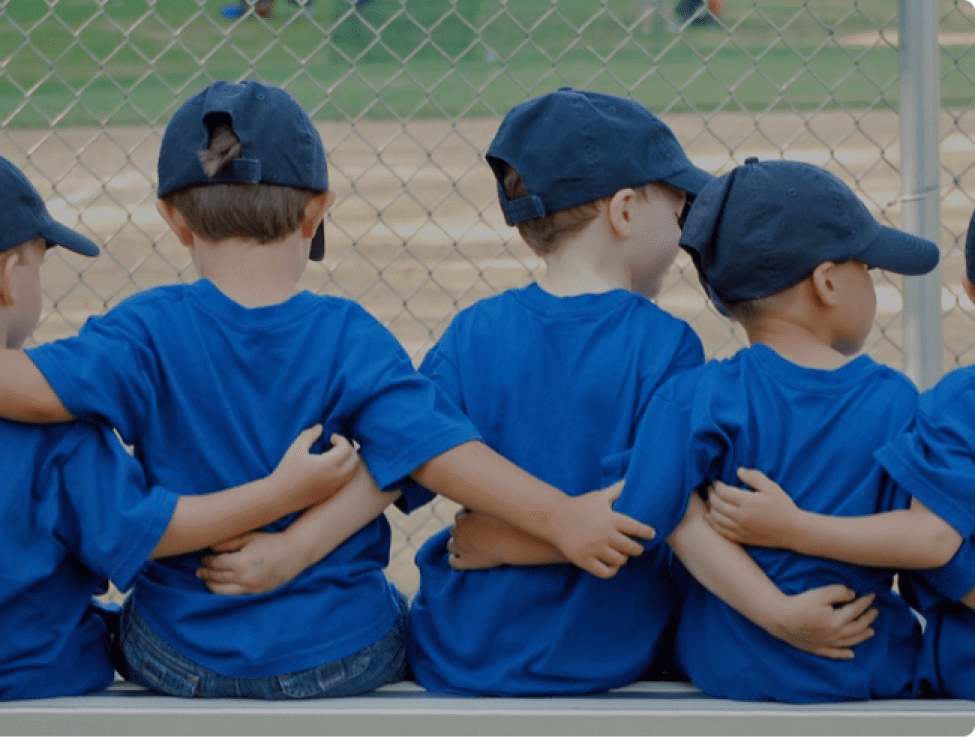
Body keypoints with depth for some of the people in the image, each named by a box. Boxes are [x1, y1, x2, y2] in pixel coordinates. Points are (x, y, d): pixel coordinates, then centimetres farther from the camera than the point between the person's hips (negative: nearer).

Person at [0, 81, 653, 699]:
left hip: (178, 659, 0)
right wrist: (559, 516, -20)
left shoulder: (149, 331, -12)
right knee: (405, 625, 33)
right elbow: (434, 445, -20)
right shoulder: (350, 339, -12)